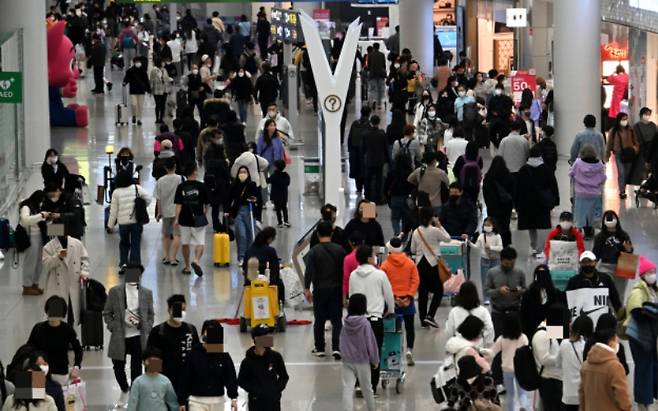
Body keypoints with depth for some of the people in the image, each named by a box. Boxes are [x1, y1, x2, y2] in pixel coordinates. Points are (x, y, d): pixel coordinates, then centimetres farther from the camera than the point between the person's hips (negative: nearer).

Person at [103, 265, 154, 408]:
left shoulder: (147, 293, 3)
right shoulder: (115, 291, -1)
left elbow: (151, 314, 10)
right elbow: (107, 313, 4)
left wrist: (146, 330, -4)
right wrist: (113, 327, -7)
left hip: (138, 337, 0)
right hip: (119, 336, 0)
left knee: (136, 368, 2)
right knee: (118, 366, 9)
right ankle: (125, 391, 34)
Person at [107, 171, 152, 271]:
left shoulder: (116, 192, -3)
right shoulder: (136, 188, -3)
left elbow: (113, 210, 0)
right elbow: (148, 198, -7)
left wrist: (110, 224, 8)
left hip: (123, 223, 0)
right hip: (136, 221, 0)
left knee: (124, 244, 16)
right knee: (135, 244, 7)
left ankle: (123, 263, 3)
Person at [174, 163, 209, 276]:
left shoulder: (181, 187, -3)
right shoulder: (201, 186, -4)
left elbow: (178, 204, -7)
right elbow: (206, 204, 6)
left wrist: (176, 219, -5)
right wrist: (204, 213, 24)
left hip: (184, 219, 2)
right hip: (198, 219, -2)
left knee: (185, 243, 14)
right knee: (200, 243, 1)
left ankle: (187, 267, 21)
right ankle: (196, 260, -25)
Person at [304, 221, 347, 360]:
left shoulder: (314, 251, -7)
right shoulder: (339, 250, -1)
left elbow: (309, 271, -10)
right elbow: (344, 270, 4)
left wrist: (307, 289, -4)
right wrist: (344, 289, 14)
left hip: (320, 290, -1)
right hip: (336, 290, 1)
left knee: (319, 320, 10)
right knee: (336, 320, 3)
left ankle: (319, 348, 17)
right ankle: (336, 348, -9)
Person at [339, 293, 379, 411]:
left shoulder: (346, 324, -3)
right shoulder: (365, 324, -15)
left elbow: (342, 343, 5)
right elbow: (371, 343, -11)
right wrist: (375, 360, 1)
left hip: (347, 361, 2)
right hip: (362, 361, -2)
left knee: (347, 388, -2)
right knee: (367, 388, 14)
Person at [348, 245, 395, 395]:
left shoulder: (353, 275, 3)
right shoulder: (379, 275, -7)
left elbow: (350, 296, 12)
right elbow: (389, 296, 1)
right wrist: (390, 311, 20)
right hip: (375, 318, -3)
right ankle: (372, 386, 3)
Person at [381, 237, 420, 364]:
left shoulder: (385, 265, -5)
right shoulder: (410, 263, 0)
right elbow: (416, 280, -5)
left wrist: (393, 297, -10)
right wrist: (409, 296, -8)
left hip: (392, 300, -1)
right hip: (407, 300, 1)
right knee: (409, 327, 7)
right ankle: (409, 350, -8)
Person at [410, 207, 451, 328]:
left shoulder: (416, 232, 1)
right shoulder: (435, 231, -12)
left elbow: (412, 250, 8)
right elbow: (447, 238, 2)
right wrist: (439, 225, 5)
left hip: (420, 263, 5)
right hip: (432, 263, -4)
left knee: (422, 292, 10)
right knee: (438, 290, 6)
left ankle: (423, 319, 12)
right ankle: (430, 315, -9)